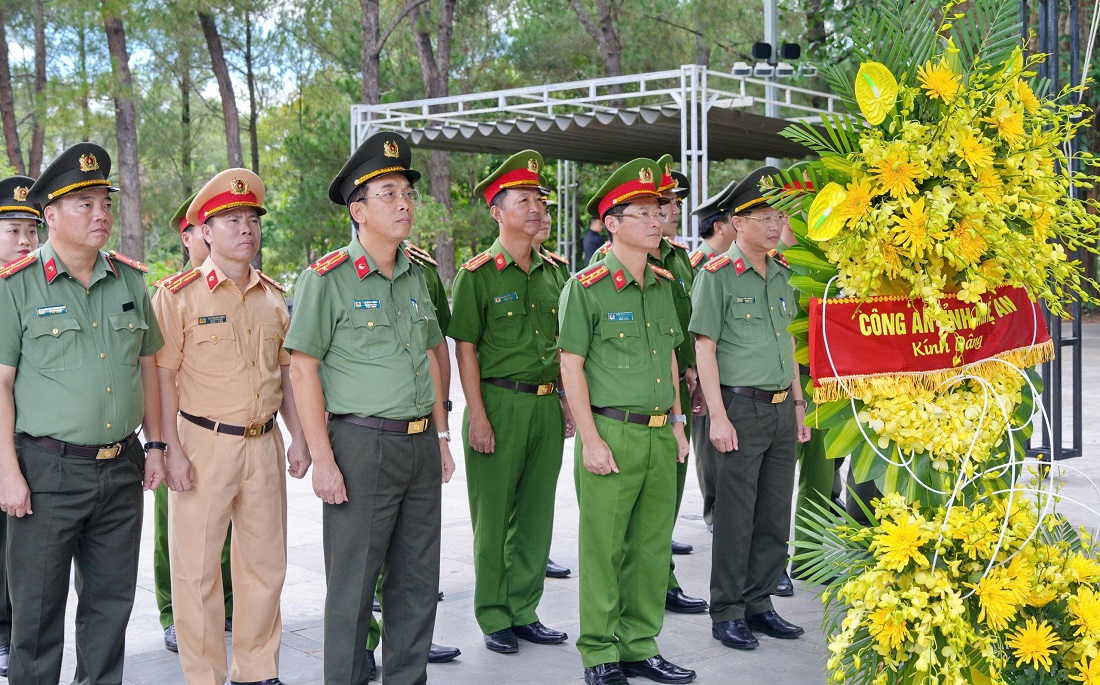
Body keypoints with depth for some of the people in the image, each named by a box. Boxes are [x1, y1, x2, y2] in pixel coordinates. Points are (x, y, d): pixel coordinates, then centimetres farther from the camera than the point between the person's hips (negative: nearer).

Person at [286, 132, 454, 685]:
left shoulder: (415, 277, 12)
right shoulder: (326, 278, -8)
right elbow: (303, 369, -11)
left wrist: (441, 437, 15)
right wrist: (322, 459, -15)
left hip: (421, 446, 6)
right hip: (363, 445, -6)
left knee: (418, 580, 13)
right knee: (353, 584, 3)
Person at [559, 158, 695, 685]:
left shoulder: (663, 284, 13)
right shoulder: (586, 287, -7)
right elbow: (571, 367, -9)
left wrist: (677, 422, 16)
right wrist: (591, 440, -13)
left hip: (660, 435, 6)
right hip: (611, 433, -6)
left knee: (653, 546, 11)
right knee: (604, 549, 0)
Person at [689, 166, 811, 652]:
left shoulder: (781, 273, 12)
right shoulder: (717, 274, -8)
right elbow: (704, 346, -10)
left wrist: (798, 402, 16)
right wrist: (717, 416, -15)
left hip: (782, 411, 7)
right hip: (741, 407, -6)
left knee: (775, 518, 11)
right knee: (735, 519, 0)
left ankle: (759, 603, 23)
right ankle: (726, 613, 11)